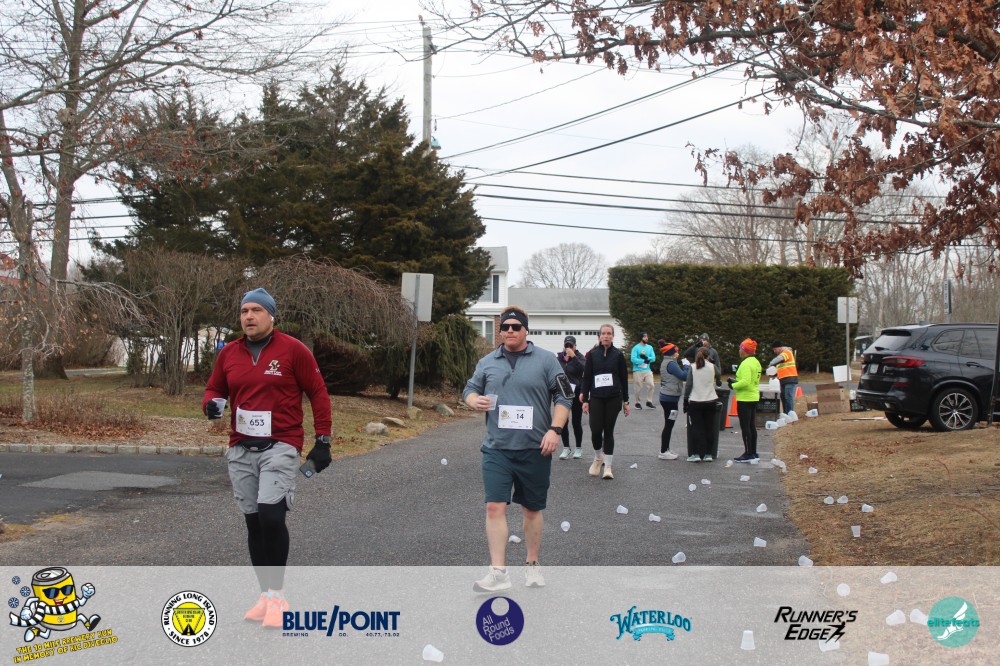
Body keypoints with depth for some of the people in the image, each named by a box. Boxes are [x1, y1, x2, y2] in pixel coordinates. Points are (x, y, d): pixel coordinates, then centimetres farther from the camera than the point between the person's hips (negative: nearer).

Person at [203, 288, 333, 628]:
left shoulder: (292, 350, -4)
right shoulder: (229, 353, 8)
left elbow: (318, 393, -1)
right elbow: (214, 390, 18)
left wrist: (323, 441, -3)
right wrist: (212, 403, -7)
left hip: (280, 446, -5)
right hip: (241, 449, 5)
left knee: (271, 515, -18)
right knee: (253, 522, 9)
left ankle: (277, 594, -5)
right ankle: (266, 595, 20)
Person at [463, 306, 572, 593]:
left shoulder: (545, 360, 0)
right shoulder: (487, 362, 8)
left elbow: (563, 397, 0)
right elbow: (470, 389, 17)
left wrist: (555, 430, -12)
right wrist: (475, 401, -7)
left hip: (535, 449, -1)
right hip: (497, 448, 1)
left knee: (532, 509, 12)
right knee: (495, 507, -9)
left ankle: (532, 565, 27)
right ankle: (498, 572, -8)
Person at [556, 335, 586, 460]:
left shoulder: (579, 357, -4)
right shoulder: (558, 358, 4)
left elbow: (582, 369, -24)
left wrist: (573, 356, -27)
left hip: (576, 393, -3)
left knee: (576, 421, 5)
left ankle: (579, 448, 18)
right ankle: (566, 448, 12)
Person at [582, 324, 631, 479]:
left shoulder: (618, 354, 2)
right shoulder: (592, 354, 2)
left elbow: (624, 378, 6)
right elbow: (586, 377, 4)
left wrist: (625, 401, 5)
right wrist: (585, 400, 1)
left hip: (613, 398, 0)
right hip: (596, 398, 0)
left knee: (609, 430, 2)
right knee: (595, 430, -6)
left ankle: (608, 466, 9)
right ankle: (598, 458, 22)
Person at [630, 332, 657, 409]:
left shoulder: (650, 347, 9)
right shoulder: (636, 348, -7)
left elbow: (653, 358, 1)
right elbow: (633, 359, -16)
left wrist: (646, 358, -16)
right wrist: (644, 361, -18)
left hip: (648, 370, 4)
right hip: (638, 371, -4)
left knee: (650, 385, -6)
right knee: (639, 388, 0)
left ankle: (649, 402, 6)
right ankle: (638, 403, 12)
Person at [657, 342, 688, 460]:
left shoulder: (665, 363, 15)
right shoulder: (671, 364, -17)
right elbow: (684, 376, -20)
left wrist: (683, 367, 4)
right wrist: (686, 366, -5)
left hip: (666, 398, 10)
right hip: (670, 398, -10)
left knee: (668, 425, 16)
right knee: (669, 425, -5)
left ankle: (665, 450, 23)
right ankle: (663, 452, -1)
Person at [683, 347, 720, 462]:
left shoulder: (693, 368, -3)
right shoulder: (712, 367, -2)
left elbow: (688, 385, -3)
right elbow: (719, 379, 14)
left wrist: (685, 400, 4)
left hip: (695, 402, -1)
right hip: (710, 401, 1)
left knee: (697, 428, 3)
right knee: (709, 428, 9)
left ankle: (696, 454, -1)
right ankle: (708, 454, 10)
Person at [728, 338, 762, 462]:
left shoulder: (746, 364, -18)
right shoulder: (756, 362, 13)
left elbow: (745, 381, -26)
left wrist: (733, 385, -11)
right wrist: (735, 381, 11)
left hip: (745, 399, -10)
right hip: (754, 397, 10)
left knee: (745, 427, -5)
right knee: (752, 426, 14)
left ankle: (748, 454, -3)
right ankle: (753, 453, 19)